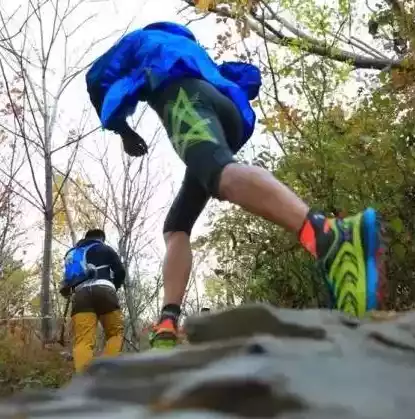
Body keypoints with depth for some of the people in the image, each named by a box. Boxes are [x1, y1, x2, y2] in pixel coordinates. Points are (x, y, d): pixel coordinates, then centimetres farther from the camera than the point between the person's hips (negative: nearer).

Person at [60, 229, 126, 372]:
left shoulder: (72, 253, 35)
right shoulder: (106, 249, 22)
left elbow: (67, 281, 28)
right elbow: (121, 272, 12)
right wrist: (113, 288, 27)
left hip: (80, 294, 3)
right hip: (103, 290, -3)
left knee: (83, 340, -10)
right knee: (116, 333, 9)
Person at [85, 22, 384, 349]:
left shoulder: (141, 39, 36)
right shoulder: (196, 51, 48)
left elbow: (98, 77, 22)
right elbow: (249, 76, 36)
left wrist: (122, 130, 29)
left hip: (185, 96, -6)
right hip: (231, 117, 7)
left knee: (221, 175, -37)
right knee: (176, 228, 8)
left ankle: (333, 238, -65)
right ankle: (167, 328, -10)